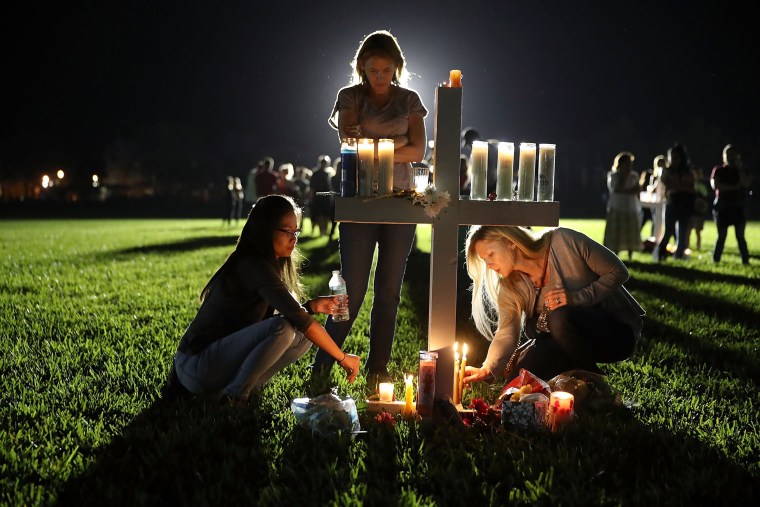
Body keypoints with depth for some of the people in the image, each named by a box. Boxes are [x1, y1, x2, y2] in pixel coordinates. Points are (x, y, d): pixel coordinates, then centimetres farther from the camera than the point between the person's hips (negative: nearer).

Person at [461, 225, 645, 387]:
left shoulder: (563, 241, -19)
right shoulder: (510, 286, -4)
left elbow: (618, 271, -15)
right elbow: (507, 333, -14)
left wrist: (577, 297, -26)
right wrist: (487, 370, -29)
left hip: (618, 330, -5)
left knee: (560, 318, -35)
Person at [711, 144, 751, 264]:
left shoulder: (743, 170, 9)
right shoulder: (718, 170, 5)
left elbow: (746, 183, -9)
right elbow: (715, 185, -11)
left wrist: (740, 168, -9)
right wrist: (735, 187, -11)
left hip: (738, 207, 1)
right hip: (722, 207, -1)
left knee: (740, 235, -3)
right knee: (722, 235, 0)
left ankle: (745, 260, -2)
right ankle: (715, 260, 5)